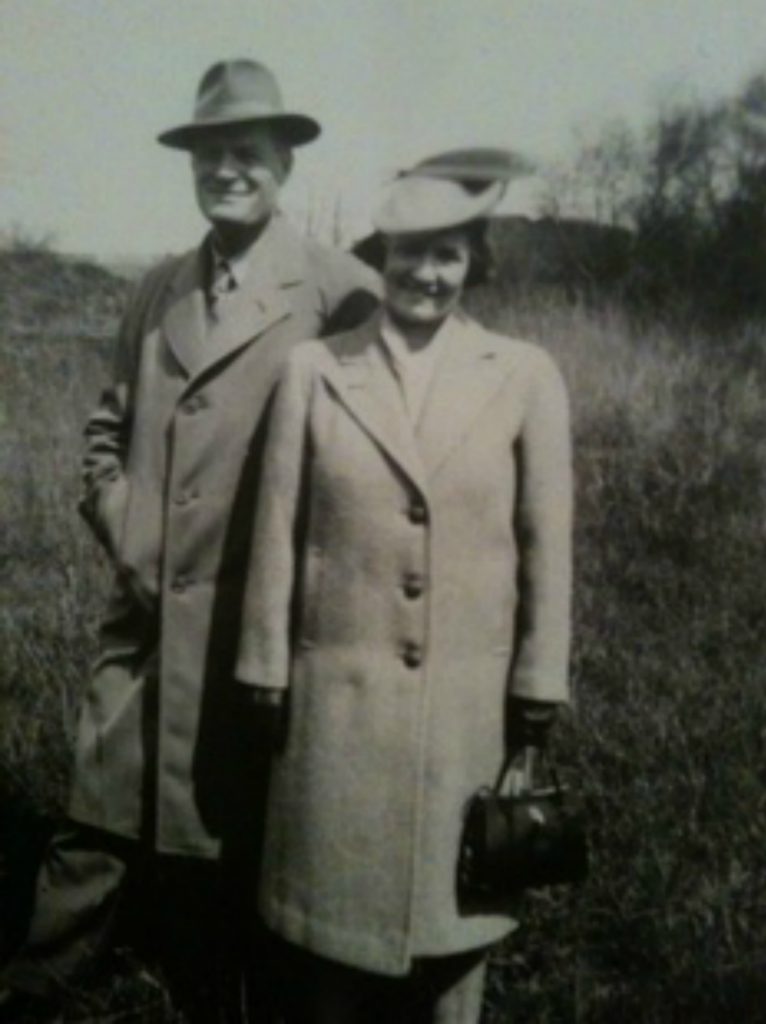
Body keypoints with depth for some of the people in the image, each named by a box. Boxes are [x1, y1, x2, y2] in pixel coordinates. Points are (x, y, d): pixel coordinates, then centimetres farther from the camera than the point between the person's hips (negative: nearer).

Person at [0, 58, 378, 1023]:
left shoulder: (338, 290, -7)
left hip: (257, 623, -4)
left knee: (228, 838, 12)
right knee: (96, 828, 11)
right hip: (145, 612, 4)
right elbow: (108, 428, 16)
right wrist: (122, 534, 2)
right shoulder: (159, 289, 10)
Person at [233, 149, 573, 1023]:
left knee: (449, 902, 14)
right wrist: (268, 672, 1)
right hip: (340, 690, 0)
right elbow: (278, 533, 0)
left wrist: (538, 685, 0)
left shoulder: (526, 377, -2)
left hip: (471, 697, 0)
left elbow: (546, 543, 0)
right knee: (331, 901, 12)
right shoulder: (313, 369, -2)